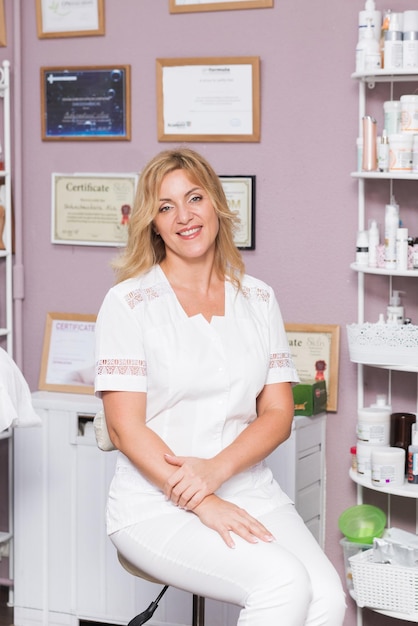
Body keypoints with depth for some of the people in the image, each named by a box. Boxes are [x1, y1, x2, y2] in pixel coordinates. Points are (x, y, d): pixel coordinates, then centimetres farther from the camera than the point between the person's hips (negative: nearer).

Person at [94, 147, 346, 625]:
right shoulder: (129, 302, -1)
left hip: (249, 490, 4)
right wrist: (202, 505, -16)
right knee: (284, 583, -28)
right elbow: (125, 428, -7)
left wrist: (216, 470, -12)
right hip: (156, 504, -4)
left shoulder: (258, 300, 12)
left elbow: (278, 415, 6)